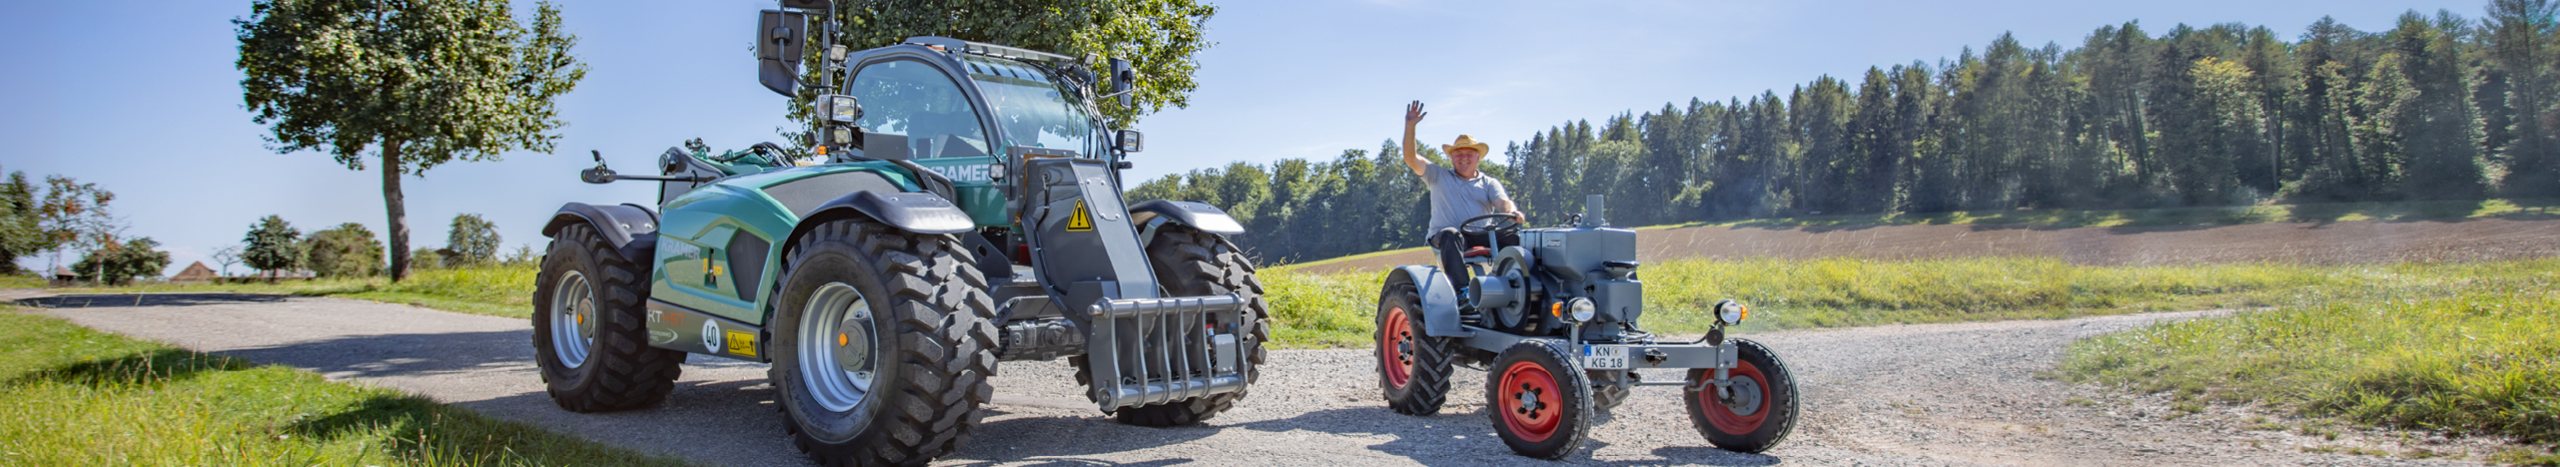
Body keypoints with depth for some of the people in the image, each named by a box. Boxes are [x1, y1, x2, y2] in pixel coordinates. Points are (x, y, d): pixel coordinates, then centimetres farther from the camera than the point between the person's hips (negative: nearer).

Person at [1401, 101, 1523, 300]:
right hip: (1444, 237, -2)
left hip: (1482, 238, 2)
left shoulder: (1489, 183, 20)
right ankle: (1461, 290, -50)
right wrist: (1410, 126, -4)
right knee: (1451, 235, -38)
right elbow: (1411, 159, 6)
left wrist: (1512, 211, -25)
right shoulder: (1438, 176, 18)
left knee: (1513, 238, -25)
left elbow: (1502, 202, 0)